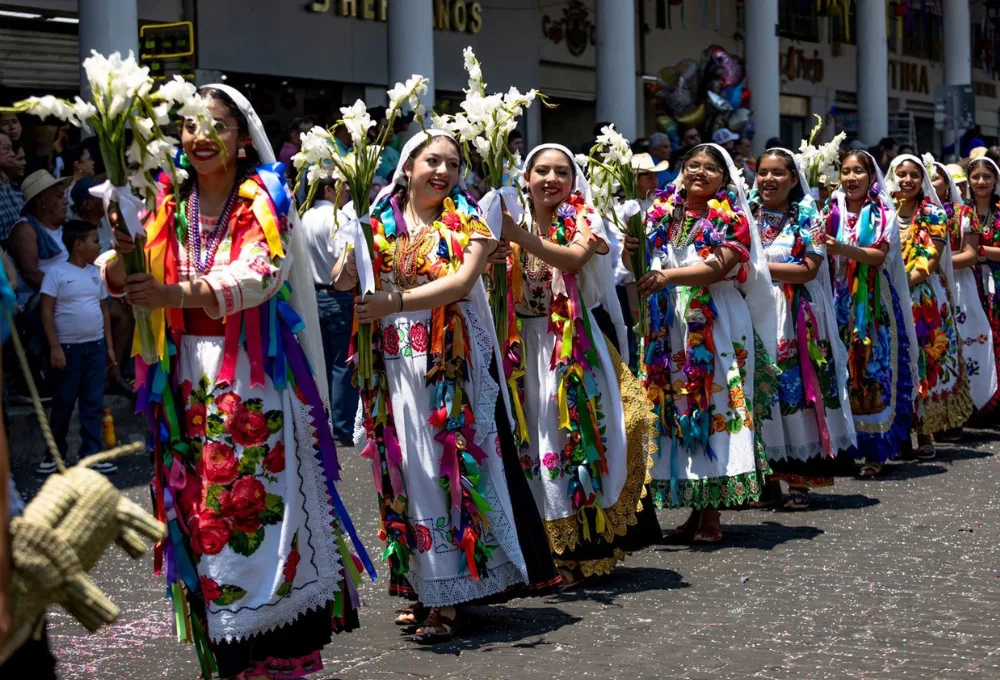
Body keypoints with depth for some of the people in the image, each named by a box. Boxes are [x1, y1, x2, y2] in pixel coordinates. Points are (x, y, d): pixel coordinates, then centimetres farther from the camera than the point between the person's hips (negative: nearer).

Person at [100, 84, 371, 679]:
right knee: (200, 509, 2)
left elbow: (261, 273, -17)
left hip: (256, 376, -3)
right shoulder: (168, 205, 11)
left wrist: (175, 294, -30)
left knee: (261, 500, -6)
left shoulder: (266, 200, -1)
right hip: (189, 376, 4)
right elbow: (118, 277, 4)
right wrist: (121, 258, -20)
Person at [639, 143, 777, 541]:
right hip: (670, 325, 4)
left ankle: (712, 511, -5)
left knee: (714, 406, -8)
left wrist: (669, 275, -24)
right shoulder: (662, 216, 14)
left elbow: (719, 268, -13)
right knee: (677, 409, 2)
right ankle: (694, 506, 9)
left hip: (717, 325, -4)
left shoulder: (731, 219, 2)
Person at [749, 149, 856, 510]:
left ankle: (799, 480, 1)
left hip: (796, 317, -3)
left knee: (796, 388, -4)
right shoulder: (747, 214, 12)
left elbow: (809, 269, -8)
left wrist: (761, 267, -11)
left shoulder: (807, 216, 2)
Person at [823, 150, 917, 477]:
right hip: (840, 302, 3)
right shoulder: (832, 211, 11)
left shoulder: (882, 213, 2)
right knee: (840, 370, 0)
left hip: (872, 304, -3)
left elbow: (879, 255, -13)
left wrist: (843, 249, -27)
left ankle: (875, 450, -1)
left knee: (872, 370, -5)